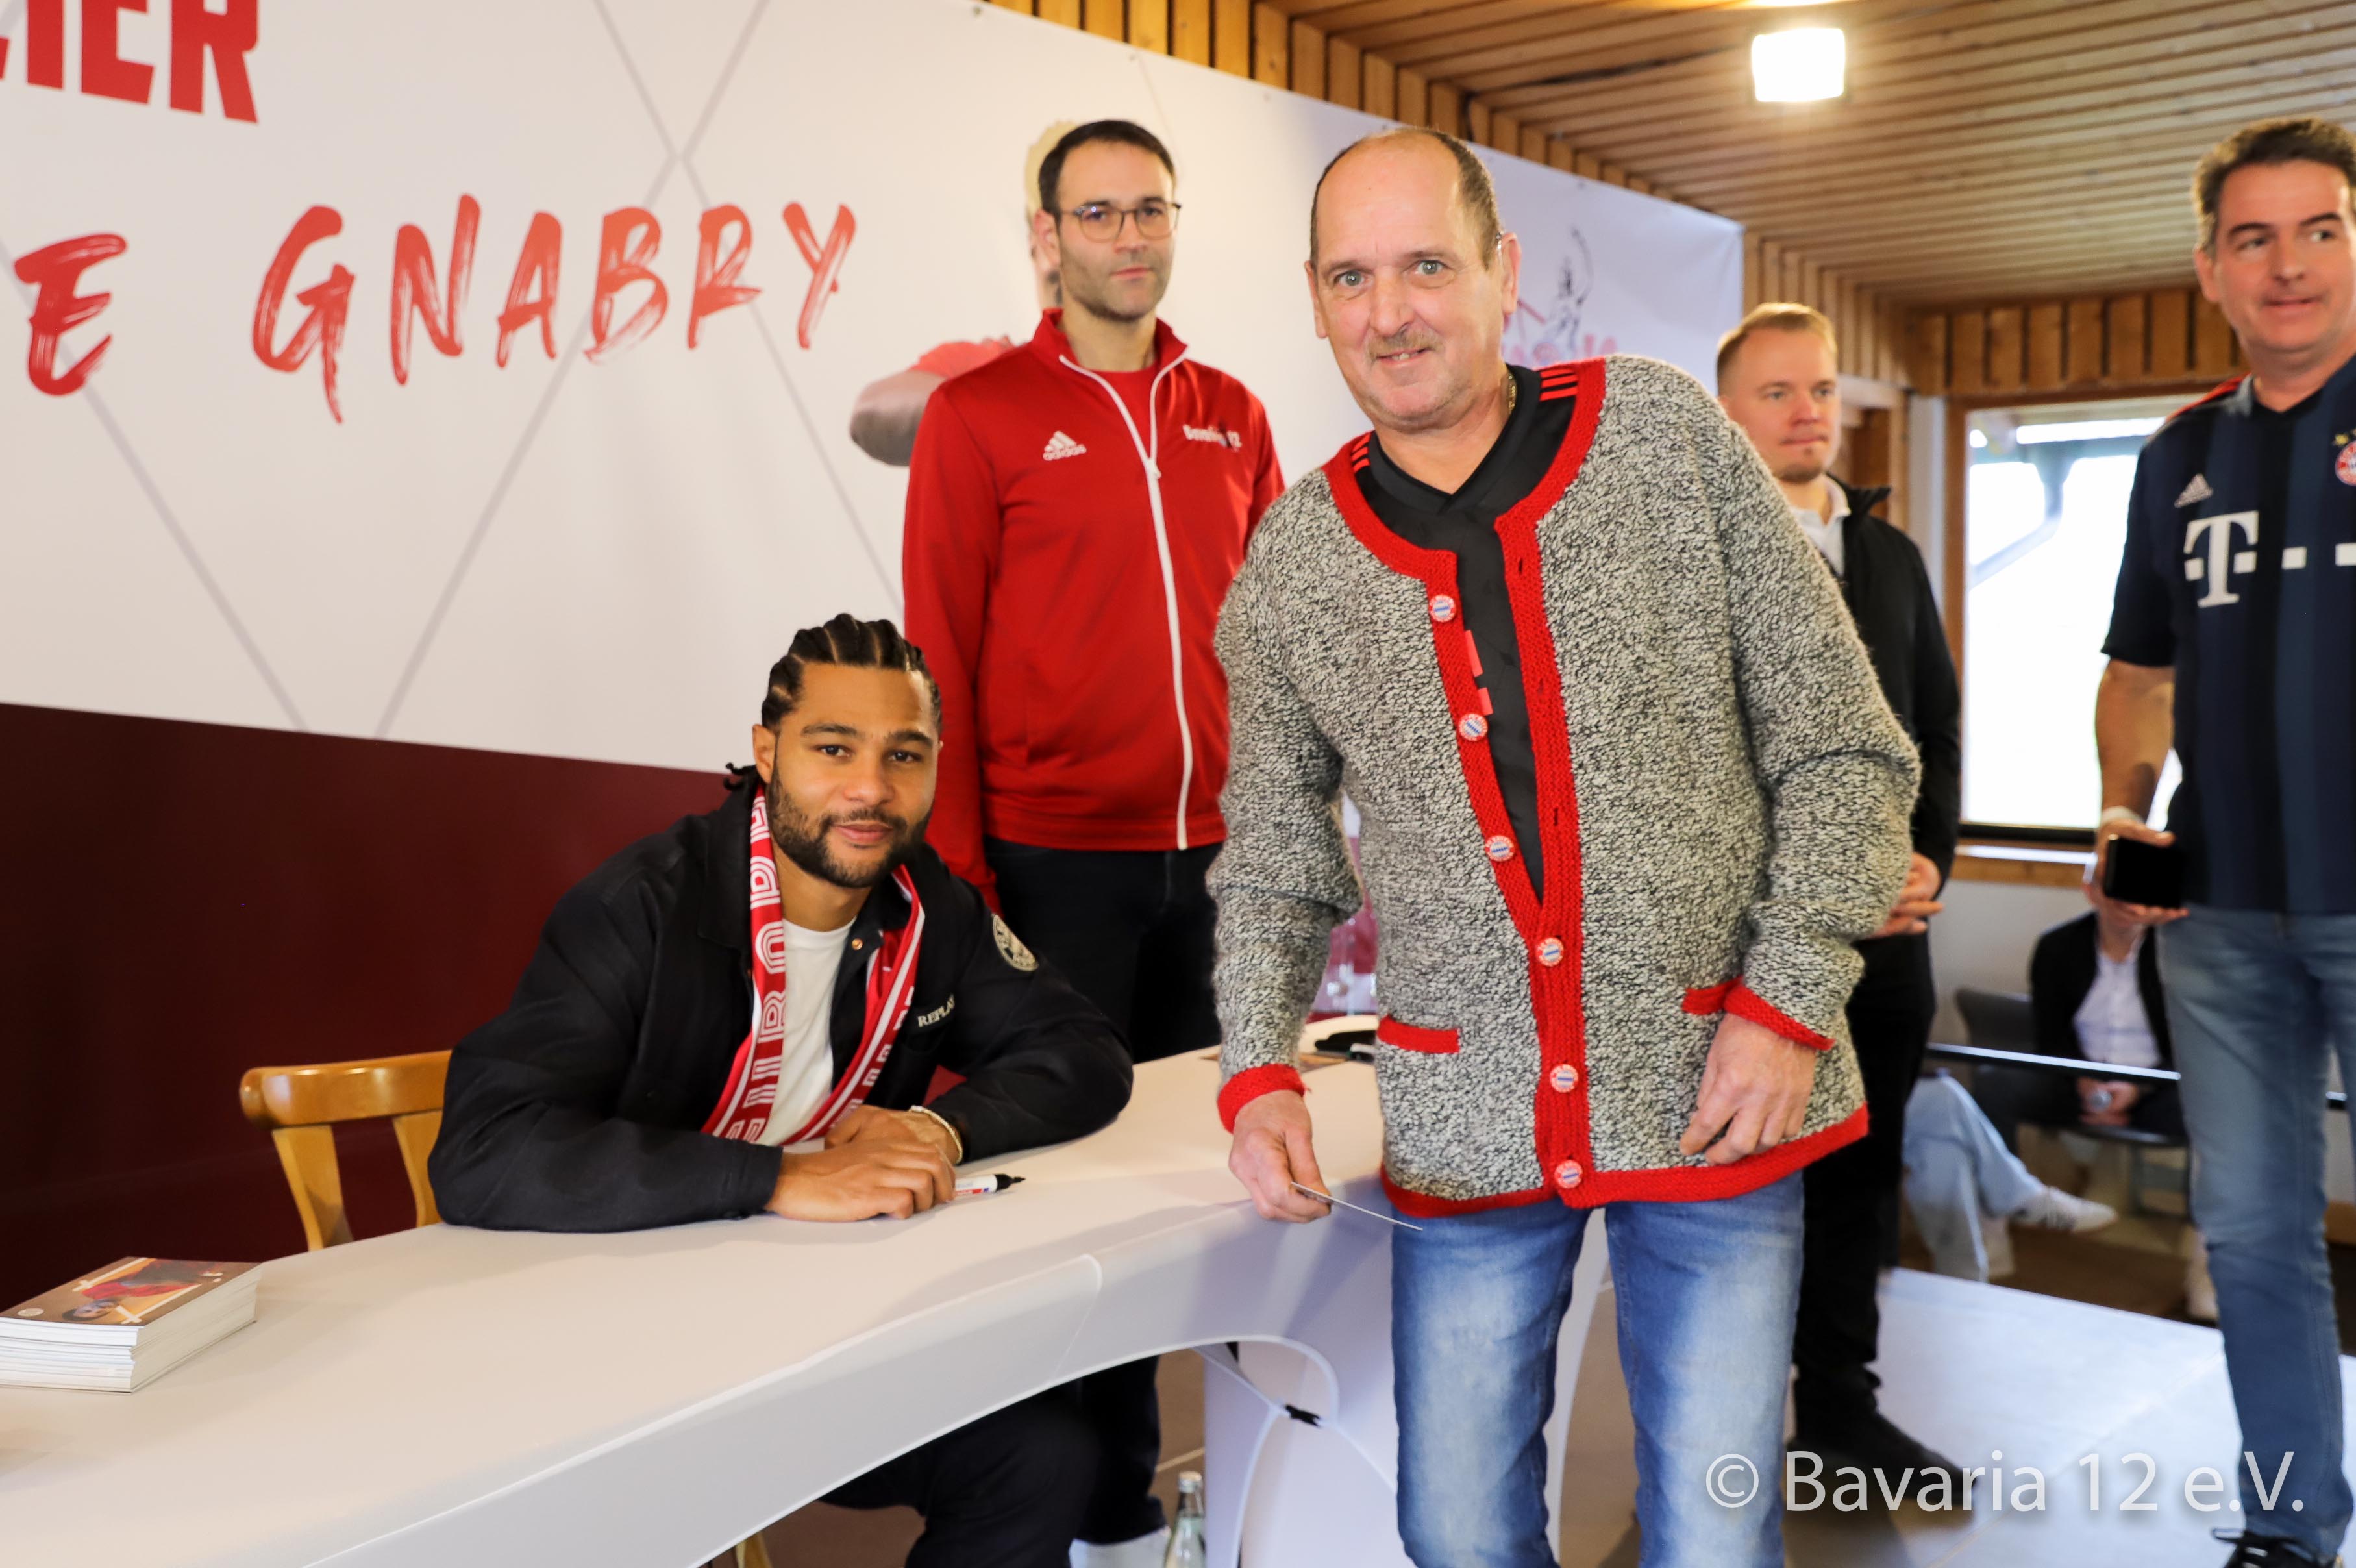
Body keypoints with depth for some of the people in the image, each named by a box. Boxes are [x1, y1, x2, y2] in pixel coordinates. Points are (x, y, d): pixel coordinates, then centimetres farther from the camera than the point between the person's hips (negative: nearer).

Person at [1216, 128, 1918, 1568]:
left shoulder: (1668, 434, -3)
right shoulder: (1293, 559, 2)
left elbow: (1842, 747, -1)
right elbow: (1276, 858, 11)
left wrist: (1791, 1001, -9)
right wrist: (1261, 1071, -4)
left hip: (1717, 1093, -1)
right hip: (1466, 1123, 2)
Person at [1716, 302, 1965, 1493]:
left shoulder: (1890, 555, 17)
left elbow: (1938, 726, 18)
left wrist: (1927, 861, 2)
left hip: (1887, 934, 6)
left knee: (1864, 1172, 13)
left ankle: (1842, 1405, 28)